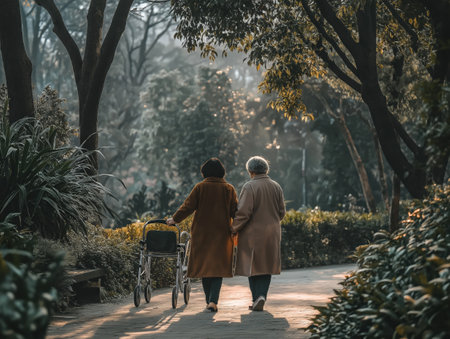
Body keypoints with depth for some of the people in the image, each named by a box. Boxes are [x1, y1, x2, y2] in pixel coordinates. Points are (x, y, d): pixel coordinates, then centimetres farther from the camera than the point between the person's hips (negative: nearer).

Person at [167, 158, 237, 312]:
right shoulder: (229, 189, 0)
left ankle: (209, 302, 14)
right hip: (221, 234, 0)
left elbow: (188, 206, -3)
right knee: (217, 267, 1)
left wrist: (175, 219, 8)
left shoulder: (200, 187, -3)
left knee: (204, 266, 11)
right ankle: (213, 301, -17)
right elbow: (235, 211, 1)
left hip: (202, 234, 0)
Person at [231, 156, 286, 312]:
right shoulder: (276, 187, 5)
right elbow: (282, 212, 9)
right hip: (272, 234, 5)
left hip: (253, 233, -5)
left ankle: (256, 297, -2)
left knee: (252, 266, 5)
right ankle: (262, 296, -1)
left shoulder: (250, 187, -12)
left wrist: (233, 228, -5)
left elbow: (243, 212, -17)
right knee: (266, 266, 12)